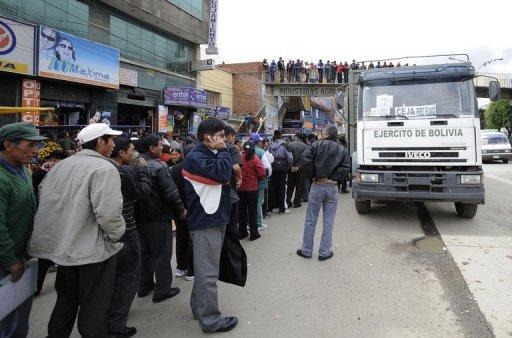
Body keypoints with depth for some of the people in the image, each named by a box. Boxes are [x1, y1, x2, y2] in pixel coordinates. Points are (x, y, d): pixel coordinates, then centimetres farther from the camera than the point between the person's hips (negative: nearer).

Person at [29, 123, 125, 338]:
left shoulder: (60, 165, 5)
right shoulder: (104, 168, -18)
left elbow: (44, 202, 11)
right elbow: (109, 213, -28)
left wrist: (63, 233, 18)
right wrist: (116, 235, -10)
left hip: (63, 247, 7)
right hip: (94, 249, -7)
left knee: (66, 300, 24)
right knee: (94, 306, 9)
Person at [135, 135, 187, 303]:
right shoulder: (159, 166, -19)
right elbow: (171, 193, -21)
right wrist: (181, 210, -8)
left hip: (140, 216, 8)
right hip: (158, 217, -8)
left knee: (145, 252, 19)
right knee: (162, 253, 3)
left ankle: (144, 285, 31)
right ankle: (162, 289, 12)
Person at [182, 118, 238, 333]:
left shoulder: (211, 153, 15)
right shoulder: (196, 156, -15)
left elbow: (225, 177, 16)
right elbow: (221, 174, -26)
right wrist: (223, 150, -16)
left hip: (215, 218, 10)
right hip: (206, 220, -10)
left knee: (205, 268, 20)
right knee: (208, 272, -2)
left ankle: (199, 307, 34)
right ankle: (210, 319, 8)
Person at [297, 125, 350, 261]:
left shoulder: (316, 145, -3)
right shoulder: (343, 150, 5)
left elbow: (305, 161, -14)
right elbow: (345, 168, -9)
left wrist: (314, 175, -2)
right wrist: (332, 178, -3)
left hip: (317, 186, -1)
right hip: (332, 188, 2)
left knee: (310, 220, 9)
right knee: (328, 222, 9)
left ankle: (306, 250, 19)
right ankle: (324, 252, 15)